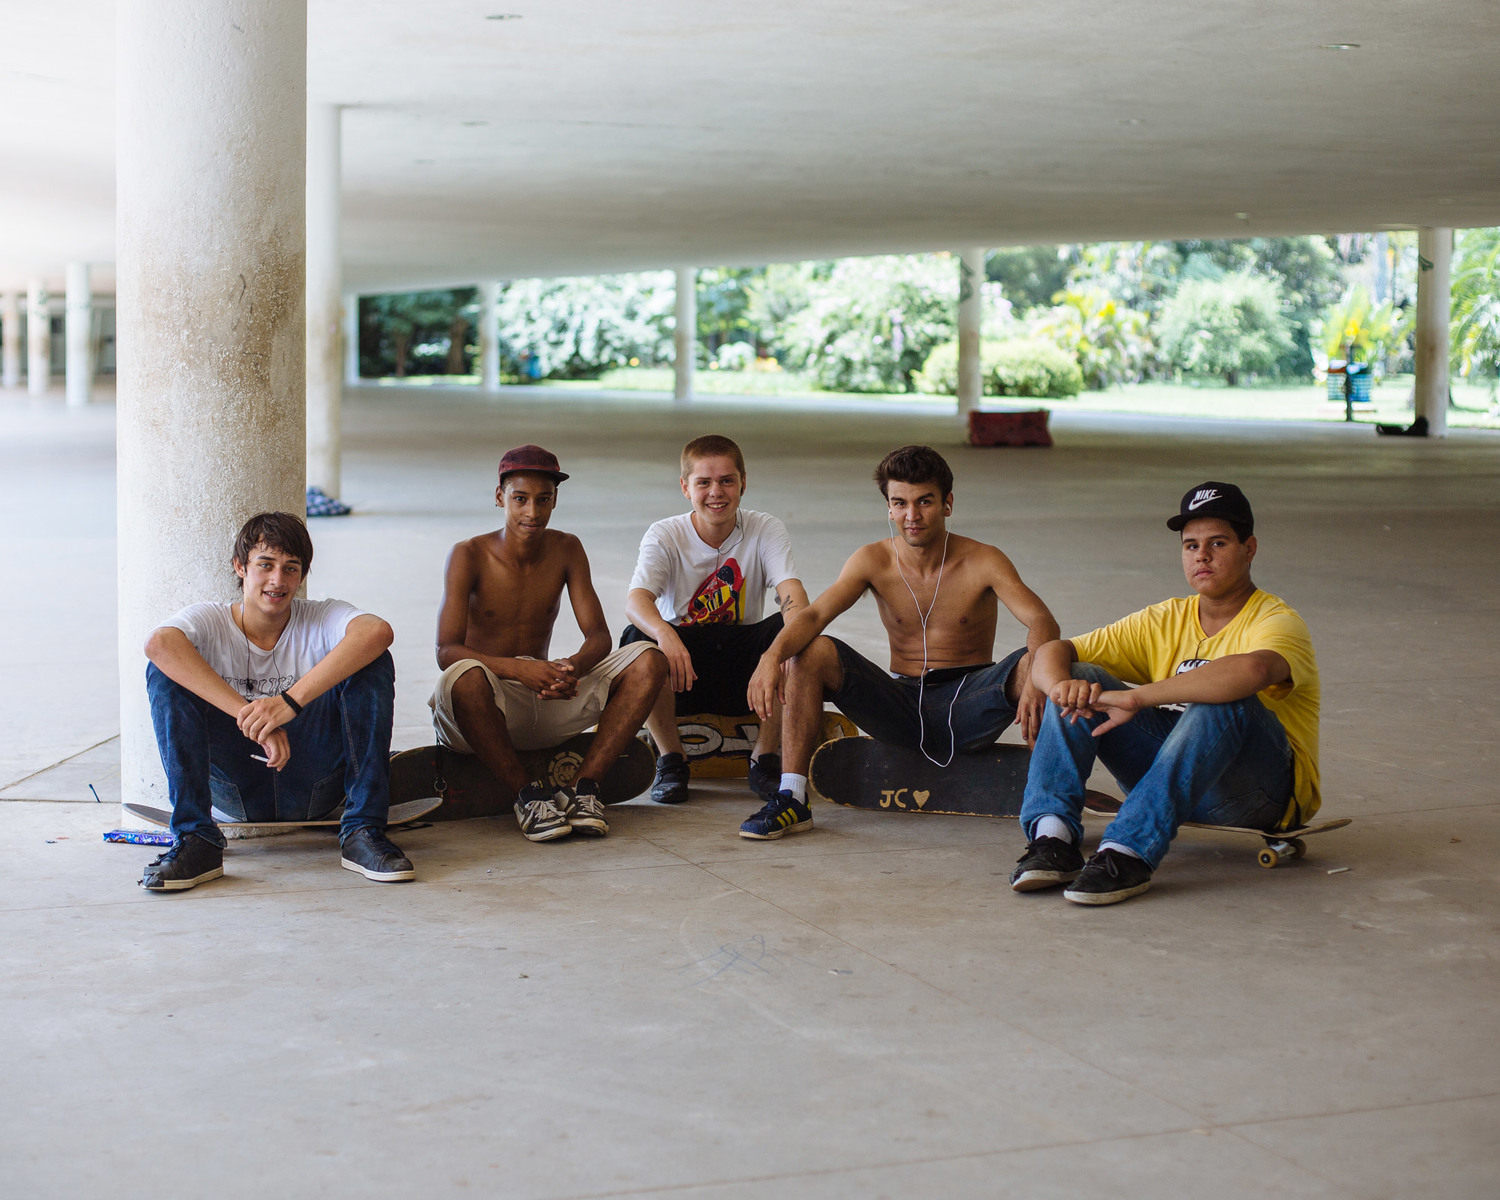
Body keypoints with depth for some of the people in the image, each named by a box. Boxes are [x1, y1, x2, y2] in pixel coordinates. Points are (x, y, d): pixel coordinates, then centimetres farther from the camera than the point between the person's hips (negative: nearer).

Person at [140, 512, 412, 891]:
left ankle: (363, 833, -20)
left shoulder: (320, 620, -4)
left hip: (313, 784, 0)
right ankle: (196, 842, -23)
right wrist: (251, 719, -39)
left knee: (373, 663, -19)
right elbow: (159, 643, -29)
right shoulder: (210, 621, -4)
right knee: (166, 671, -18)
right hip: (235, 785, 0)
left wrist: (291, 701, -40)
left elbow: (377, 631, -29)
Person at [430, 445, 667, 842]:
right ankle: (526, 792, -21)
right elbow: (446, 652, -19)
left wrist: (574, 667, -27)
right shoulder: (469, 556, -10)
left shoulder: (566, 549, 3)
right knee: (465, 677, -40)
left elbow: (599, 635, -2)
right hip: (489, 705, -4)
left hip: (547, 698, 4)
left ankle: (585, 785, -18)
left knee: (648, 662, -14)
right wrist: (517, 669, -36)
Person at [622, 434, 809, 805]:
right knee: (637, 639, -32)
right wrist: (665, 634, -49)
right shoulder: (665, 536, -7)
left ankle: (765, 759, -11)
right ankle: (670, 758, -9)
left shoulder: (765, 530, -3)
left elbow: (792, 591, -20)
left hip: (744, 672, 1)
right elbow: (637, 600, -25)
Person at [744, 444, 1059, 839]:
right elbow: (814, 615, -15)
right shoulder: (873, 561, -2)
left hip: (966, 709, -2)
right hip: (903, 709, 2)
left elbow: (1041, 622, -22)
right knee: (812, 651, -19)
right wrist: (773, 655, -37)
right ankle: (791, 799, -18)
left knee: (1033, 664, -31)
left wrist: (1036, 677, -44)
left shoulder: (982, 562, -8)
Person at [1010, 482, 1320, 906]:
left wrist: (1136, 698, -37)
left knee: (1224, 700, -35)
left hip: (1265, 793, -5)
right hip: (1171, 776, 6)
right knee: (1080, 681, -8)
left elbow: (1252, 670, -36)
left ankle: (1130, 852, -44)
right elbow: (1053, 651, 6)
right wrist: (1060, 685, -21)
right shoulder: (1165, 621, 10)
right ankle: (1052, 835, -26)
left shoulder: (1277, 621, -9)